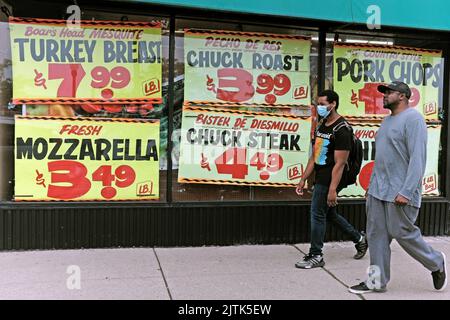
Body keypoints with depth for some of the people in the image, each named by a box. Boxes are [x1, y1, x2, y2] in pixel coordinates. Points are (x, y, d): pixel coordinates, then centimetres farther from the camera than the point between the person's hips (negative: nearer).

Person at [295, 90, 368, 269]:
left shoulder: (341, 130, -16)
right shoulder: (321, 126, 12)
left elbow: (340, 163, -20)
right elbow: (314, 156, 14)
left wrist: (333, 189, -24)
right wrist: (303, 179, 12)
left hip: (329, 180, -9)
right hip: (320, 178, 9)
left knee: (317, 214, -3)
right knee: (329, 214, 18)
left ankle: (316, 256, 10)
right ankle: (359, 239, 34)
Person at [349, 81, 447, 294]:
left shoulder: (412, 118, -10)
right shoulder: (387, 120, 18)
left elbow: (418, 158, -18)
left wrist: (406, 192, -23)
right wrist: (372, 185, 18)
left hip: (400, 192, -8)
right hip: (378, 190, 8)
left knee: (402, 233, 0)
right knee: (376, 234, 6)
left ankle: (436, 263, 25)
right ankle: (377, 281, 14)